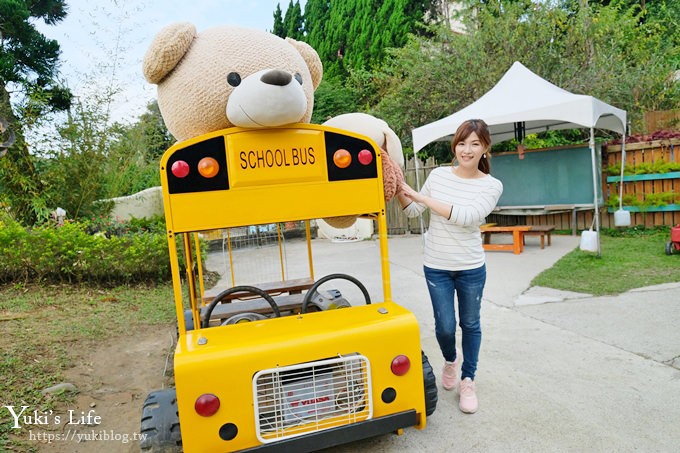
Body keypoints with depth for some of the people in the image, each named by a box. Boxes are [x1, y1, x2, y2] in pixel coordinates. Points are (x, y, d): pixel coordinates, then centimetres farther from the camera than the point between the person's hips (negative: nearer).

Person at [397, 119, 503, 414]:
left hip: (471, 268, -1)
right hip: (436, 267, 1)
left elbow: (466, 216, -25)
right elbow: (413, 211, 9)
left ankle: (468, 381, 33)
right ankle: (450, 360, 39)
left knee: (470, 324, 13)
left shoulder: (491, 186, -8)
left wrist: (421, 196, -25)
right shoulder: (438, 175, -1)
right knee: (445, 326, 5)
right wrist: (399, 189, -8)